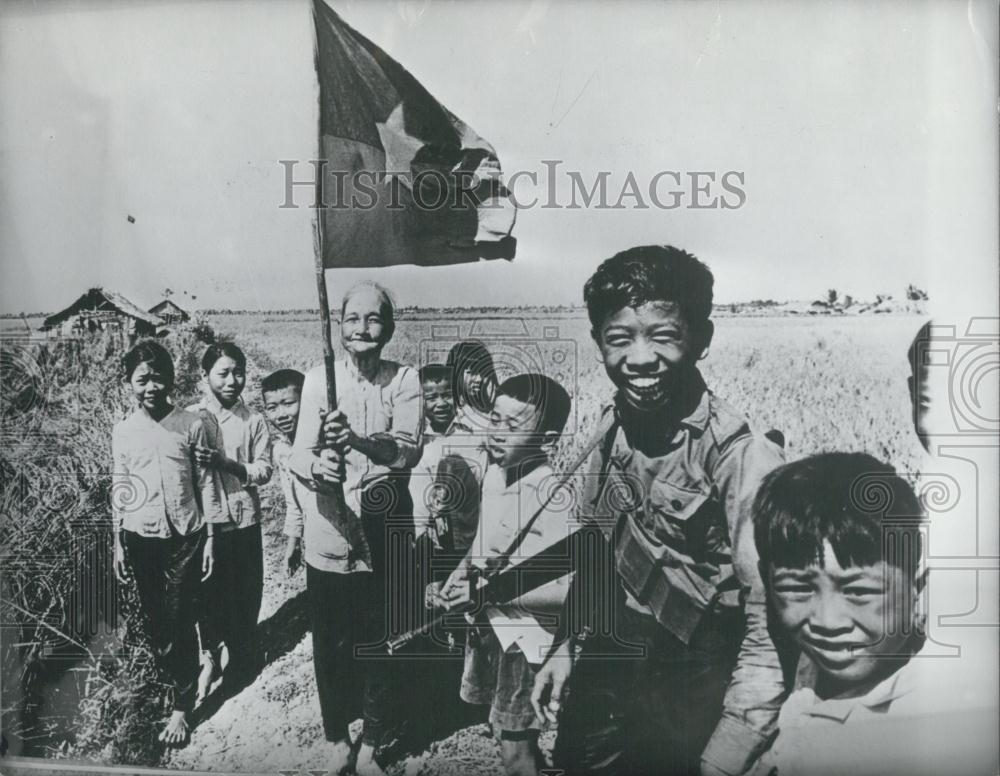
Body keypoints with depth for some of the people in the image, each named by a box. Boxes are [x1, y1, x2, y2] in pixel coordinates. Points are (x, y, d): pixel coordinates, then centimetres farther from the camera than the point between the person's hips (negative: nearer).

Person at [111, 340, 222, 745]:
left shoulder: (192, 425, -6)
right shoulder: (123, 430, 2)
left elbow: (206, 483, -3)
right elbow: (119, 488, 8)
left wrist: (210, 537, -4)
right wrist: (118, 543, 8)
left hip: (185, 537, -3)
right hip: (141, 538, 3)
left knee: (179, 622, 0)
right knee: (154, 620, 11)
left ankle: (182, 706, 13)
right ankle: (177, 678, 32)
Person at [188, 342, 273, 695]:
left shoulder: (253, 420, -3)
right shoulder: (190, 417, -3)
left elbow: (264, 471, -6)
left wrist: (226, 463, -21)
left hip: (244, 520, 0)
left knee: (246, 593, 11)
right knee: (209, 591, 11)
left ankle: (242, 652, 34)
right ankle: (210, 655, 33)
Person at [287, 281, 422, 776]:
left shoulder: (404, 380, -1)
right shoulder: (318, 379, -2)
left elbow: (408, 451, -14)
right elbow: (298, 454, -7)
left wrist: (356, 438, -31)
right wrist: (316, 466, -31)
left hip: (384, 530, 0)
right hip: (329, 530, 0)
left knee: (379, 639, 9)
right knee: (331, 640, 9)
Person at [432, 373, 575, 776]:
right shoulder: (494, 472, -3)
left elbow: (575, 590, -29)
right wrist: (457, 578, -2)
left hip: (528, 636, -8)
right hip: (488, 622, 8)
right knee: (502, 724, 24)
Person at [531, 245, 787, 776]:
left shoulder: (743, 460, -25)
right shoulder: (614, 427, -6)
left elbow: (769, 638, -22)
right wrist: (567, 647, 8)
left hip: (682, 719, -5)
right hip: (598, 689, 5)